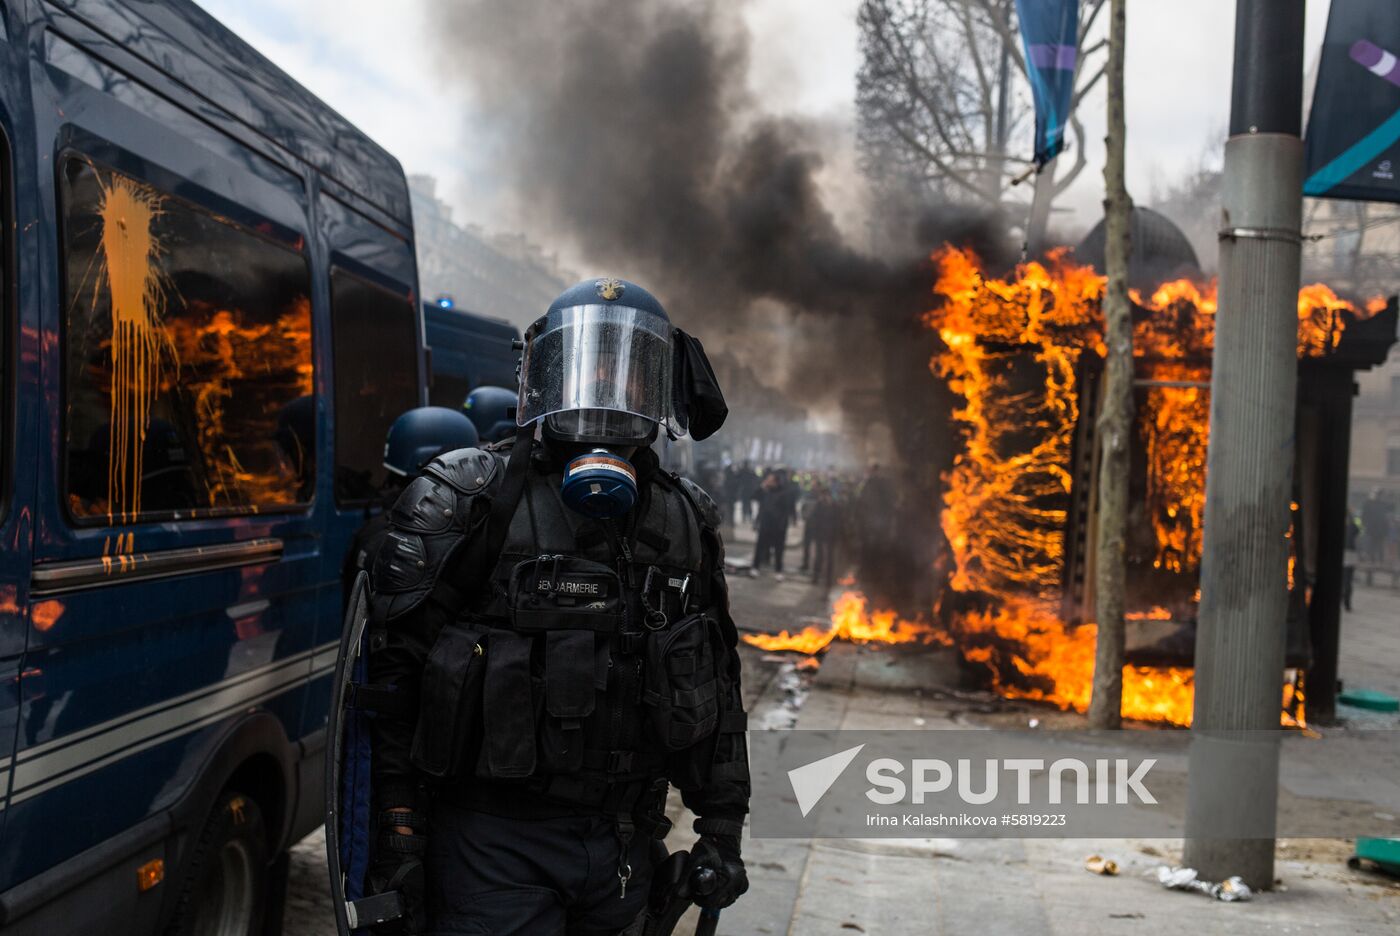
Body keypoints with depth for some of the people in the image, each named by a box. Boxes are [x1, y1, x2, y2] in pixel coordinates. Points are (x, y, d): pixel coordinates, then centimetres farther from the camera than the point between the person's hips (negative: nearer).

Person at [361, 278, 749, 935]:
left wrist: (721, 826, 13)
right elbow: (391, 675, -10)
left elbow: (714, 683, 15)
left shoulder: (683, 523, 9)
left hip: (624, 849, 5)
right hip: (496, 848, -5)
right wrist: (398, 832, -14)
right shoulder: (468, 500, -7)